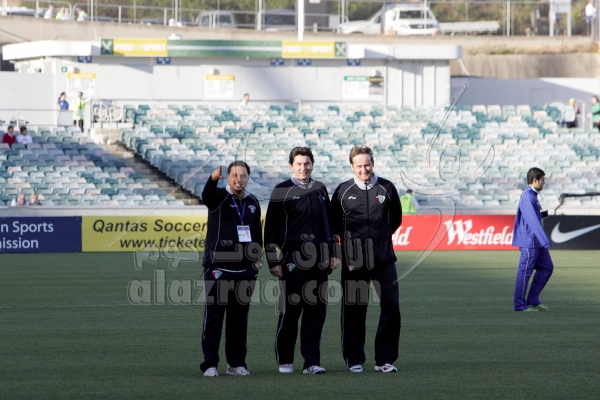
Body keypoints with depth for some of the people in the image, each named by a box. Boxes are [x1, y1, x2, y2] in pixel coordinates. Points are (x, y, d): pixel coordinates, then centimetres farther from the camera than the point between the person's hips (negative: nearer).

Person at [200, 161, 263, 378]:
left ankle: (236, 362, 15)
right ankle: (210, 364, -3)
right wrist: (213, 180, -47)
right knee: (214, 315, -4)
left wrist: (258, 257, 10)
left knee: (239, 317, 7)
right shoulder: (219, 197, -2)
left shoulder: (252, 202, 14)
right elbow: (206, 196, -26)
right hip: (217, 267, -5)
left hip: (244, 270, 5)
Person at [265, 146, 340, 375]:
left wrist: (333, 253, 14)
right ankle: (284, 361, 9)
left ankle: (311, 362, 5)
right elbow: (271, 228, -2)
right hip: (292, 261, -4)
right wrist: (273, 261, -7)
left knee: (317, 310, 1)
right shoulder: (282, 191, 0)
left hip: (318, 261, 4)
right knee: (290, 310, -1)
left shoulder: (320, 190, 14)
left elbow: (329, 223, 21)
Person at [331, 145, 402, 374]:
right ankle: (354, 359, 10)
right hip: (353, 261, -1)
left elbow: (396, 218, 17)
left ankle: (385, 359, 3)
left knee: (391, 307, -5)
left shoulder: (386, 189, 4)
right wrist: (349, 241, 10)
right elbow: (333, 222, 15)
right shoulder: (343, 192, 3)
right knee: (353, 310, 1)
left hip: (383, 259, 1)